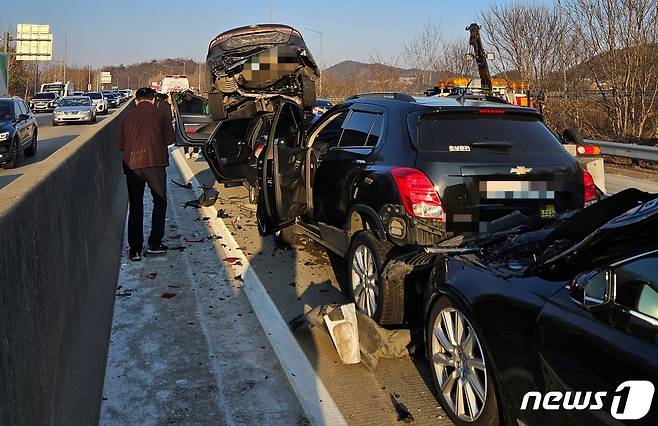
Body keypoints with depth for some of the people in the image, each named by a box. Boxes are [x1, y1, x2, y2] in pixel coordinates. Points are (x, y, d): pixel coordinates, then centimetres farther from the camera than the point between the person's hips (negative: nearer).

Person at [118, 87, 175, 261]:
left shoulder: (127, 117, 12)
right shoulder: (160, 114, 6)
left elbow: (121, 145, 14)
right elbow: (169, 139, 7)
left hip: (132, 165, 2)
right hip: (155, 162, -2)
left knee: (135, 207, 8)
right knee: (160, 202, 14)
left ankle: (135, 249, 6)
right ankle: (154, 243, 12)